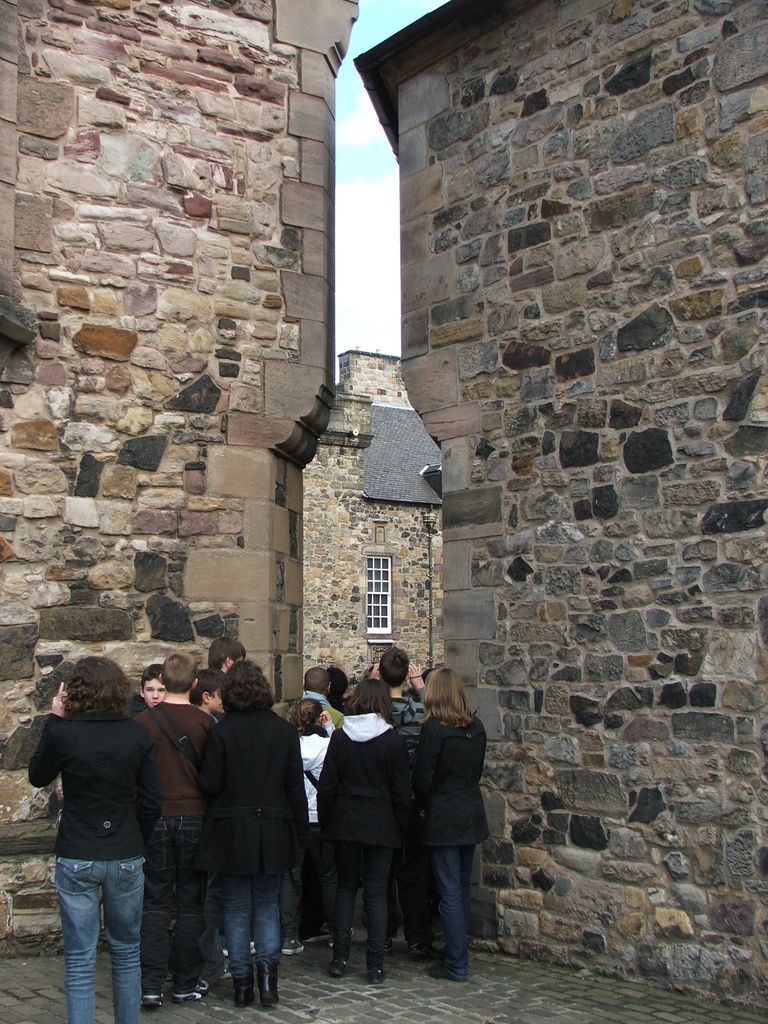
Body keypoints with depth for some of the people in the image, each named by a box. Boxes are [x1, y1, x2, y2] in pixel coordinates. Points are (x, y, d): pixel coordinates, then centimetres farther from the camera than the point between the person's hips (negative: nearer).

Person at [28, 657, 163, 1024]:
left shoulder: (63, 733, -12)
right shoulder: (136, 735, -5)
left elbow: (37, 776, 7)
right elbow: (152, 800, -1)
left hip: (76, 859, -2)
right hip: (126, 857, 2)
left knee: (79, 960, 5)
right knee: (126, 953, 17)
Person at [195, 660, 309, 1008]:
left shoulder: (222, 731, -12)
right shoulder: (284, 730, -3)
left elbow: (211, 784, -12)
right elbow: (296, 785, 0)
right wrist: (302, 833, 8)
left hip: (231, 832, -2)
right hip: (273, 832, 2)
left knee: (236, 908, 10)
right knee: (266, 903, 16)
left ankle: (242, 981, 13)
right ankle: (267, 966, 2)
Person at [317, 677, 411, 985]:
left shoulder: (339, 737, -4)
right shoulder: (394, 741, -8)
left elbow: (327, 786, -2)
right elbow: (402, 791, -5)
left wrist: (325, 821, 8)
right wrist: (400, 827, 7)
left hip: (345, 822, 1)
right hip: (381, 826, -1)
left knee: (345, 886, 15)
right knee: (376, 893, 4)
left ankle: (340, 957, 13)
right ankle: (375, 966, 5)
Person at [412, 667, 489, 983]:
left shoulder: (434, 729, -16)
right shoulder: (476, 727, 3)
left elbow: (422, 777, -14)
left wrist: (422, 804, 4)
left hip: (443, 818, -6)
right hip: (471, 813, 7)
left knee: (450, 892, 0)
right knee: (462, 888, 16)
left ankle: (456, 965, 4)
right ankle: (457, 953, 25)